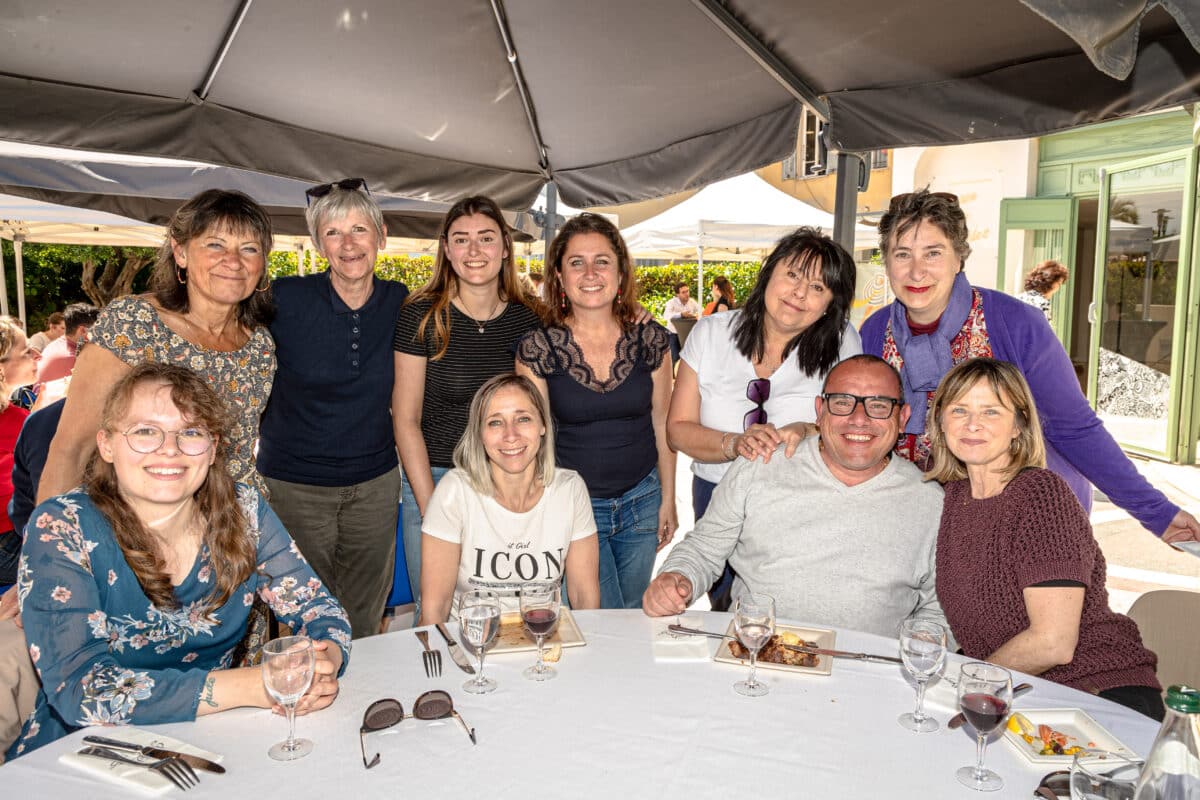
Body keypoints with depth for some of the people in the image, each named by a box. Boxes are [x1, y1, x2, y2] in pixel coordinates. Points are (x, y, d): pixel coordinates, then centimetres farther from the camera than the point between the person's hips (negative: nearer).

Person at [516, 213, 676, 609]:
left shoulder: (650, 339, -3)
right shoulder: (538, 348, -9)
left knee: (634, 620, 17)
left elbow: (662, 423, 6)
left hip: (642, 503, 3)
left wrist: (668, 499, 8)